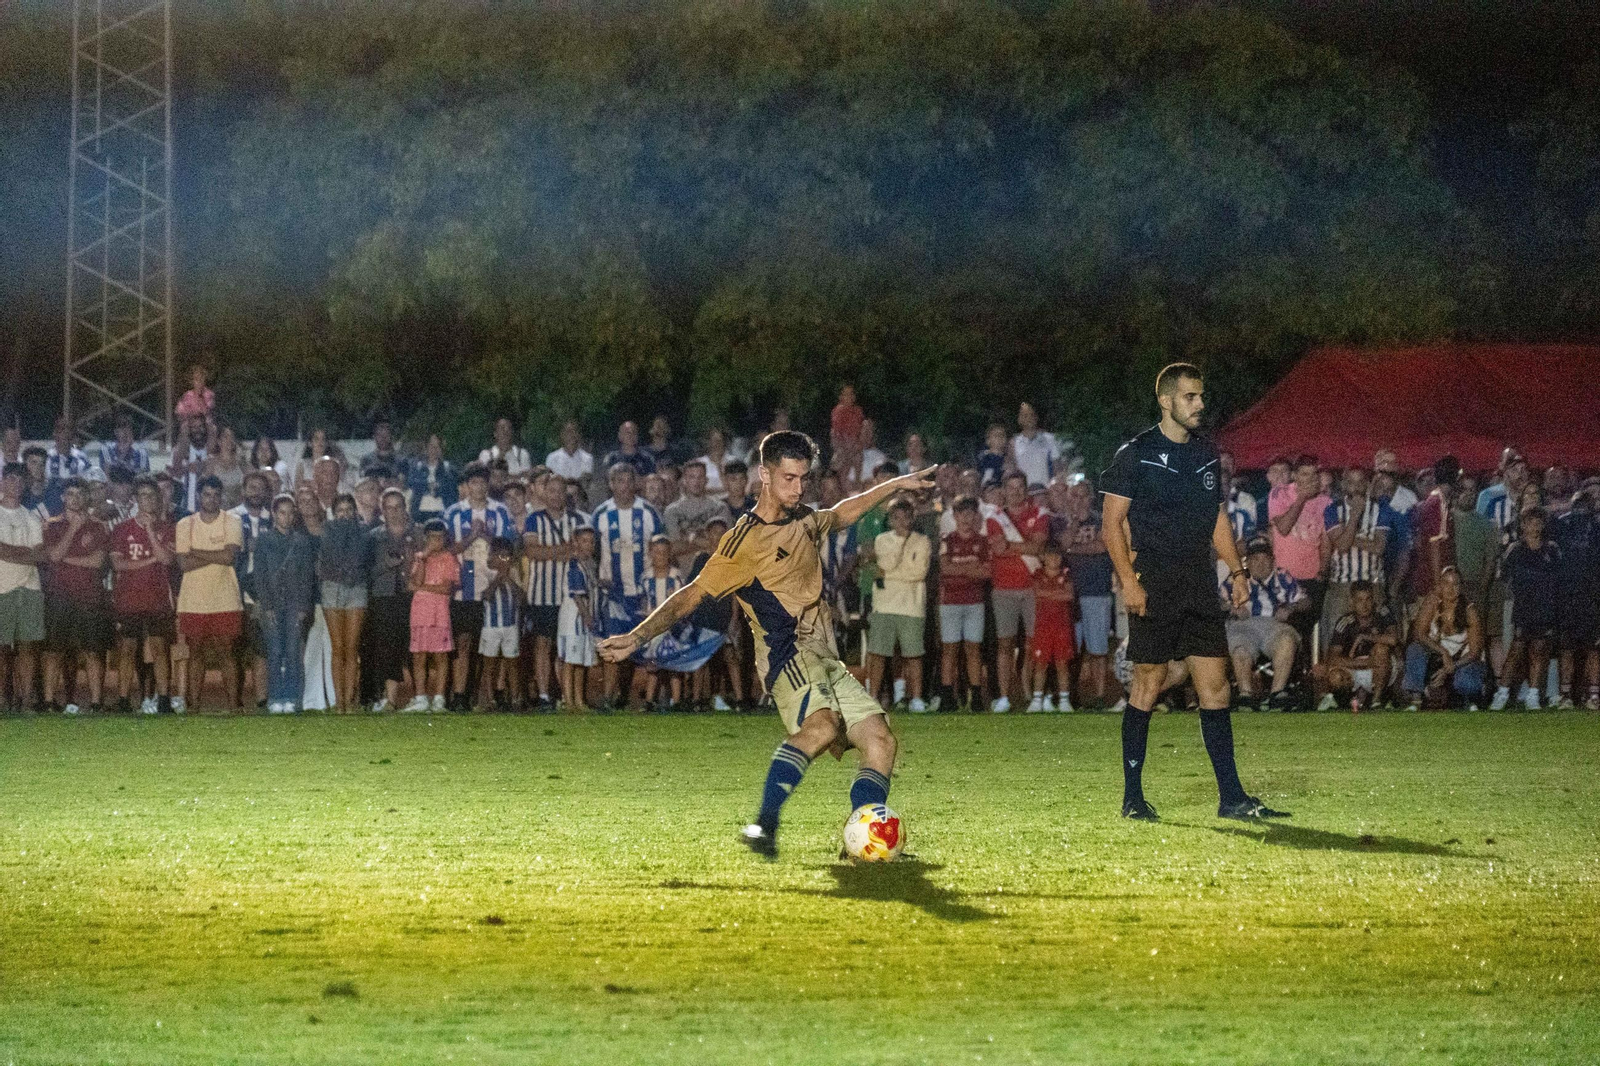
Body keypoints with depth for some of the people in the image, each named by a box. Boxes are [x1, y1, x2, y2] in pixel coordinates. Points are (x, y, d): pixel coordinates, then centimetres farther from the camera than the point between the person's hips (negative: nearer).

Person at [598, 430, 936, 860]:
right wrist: (637, 636, -15)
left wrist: (896, 485, 43)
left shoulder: (804, 521, 16)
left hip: (824, 660, 8)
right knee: (822, 725, -34)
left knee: (880, 740, -3)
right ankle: (764, 826, -37)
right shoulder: (745, 540, -7)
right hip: (788, 654, -8)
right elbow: (691, 595, -6)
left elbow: (841, 514, 40)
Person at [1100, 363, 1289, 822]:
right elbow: (1113, 522, -6)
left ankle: (1231, 797, 1)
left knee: (1215, 683, 1)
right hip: (1154, 586, -6)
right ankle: (1133, 797, 6)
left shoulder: (1206, 454, 14)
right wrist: (1129, 580, -15)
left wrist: (1236, 570, 12)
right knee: (1149, 683, -3)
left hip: (1199, 586, 6)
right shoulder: (1135, 455, -4)